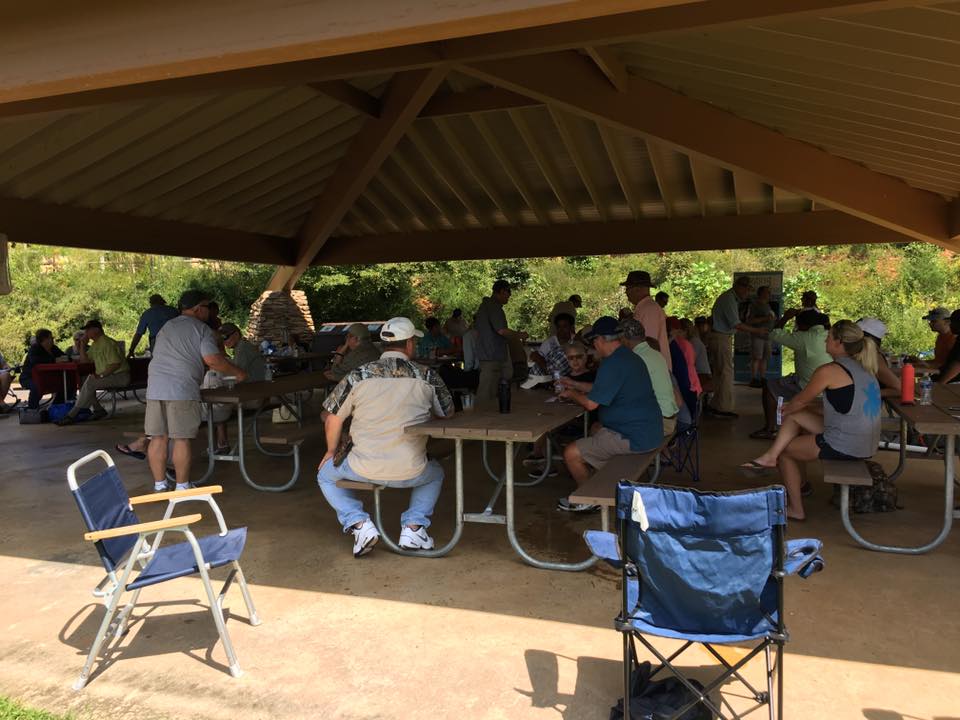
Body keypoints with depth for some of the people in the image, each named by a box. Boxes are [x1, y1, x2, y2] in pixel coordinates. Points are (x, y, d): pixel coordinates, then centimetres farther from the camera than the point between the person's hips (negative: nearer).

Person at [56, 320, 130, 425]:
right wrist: (83, 344, 6)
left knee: (89, 383, -23)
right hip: (108, 376, 10)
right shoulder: (95, 344, 14)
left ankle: (71, 415, -19)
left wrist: (100, 375, -24)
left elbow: (116, 364, -24)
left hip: (119, 376, -10)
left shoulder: (107, 343, -17)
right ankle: (98, 410, 0)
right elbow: (84, 360, 14)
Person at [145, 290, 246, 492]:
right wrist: (237, 373, 2)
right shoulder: (201, 329, 1)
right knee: (182, 439, -1)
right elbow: (212, 360, -10)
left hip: (155, 389, 7)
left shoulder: (166, 327, 24)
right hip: (182, 391, -7)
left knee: (158, 438, 8)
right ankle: (182, 487, 4)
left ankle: (159, 486, 14)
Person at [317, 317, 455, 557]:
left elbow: (332, 420, 2)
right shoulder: (427, 376, -2)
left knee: (326, 475, 29)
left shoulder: (358, 375, -3)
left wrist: (332, 451, 20)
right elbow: (448, 413, 12)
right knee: (435, 473, 35)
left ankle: (359, 523, 9)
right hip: (410, 472, 1)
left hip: (363, 470, -1)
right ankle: (414, 527, 15)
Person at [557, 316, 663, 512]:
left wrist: (571, 394, 0)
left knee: (571, 453, -8)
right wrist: (574, 385, 28)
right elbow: (603, 390, 24)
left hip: (633, 438, -11)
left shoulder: (612, 364, -21)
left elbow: (591, 403, -20)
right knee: (595, 432, 35)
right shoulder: (630, 357, 13)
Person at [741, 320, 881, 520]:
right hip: (867, 446, 9)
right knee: (795, 416, 14)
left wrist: (786, 408, 23)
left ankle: (795, 509, 23)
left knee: (785, 450, 14)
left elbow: (801, 401, -2)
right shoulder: (864, 369, 13)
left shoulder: (828, 371, -14)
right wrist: (790, 410, 26)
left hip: (843, 447, -9)